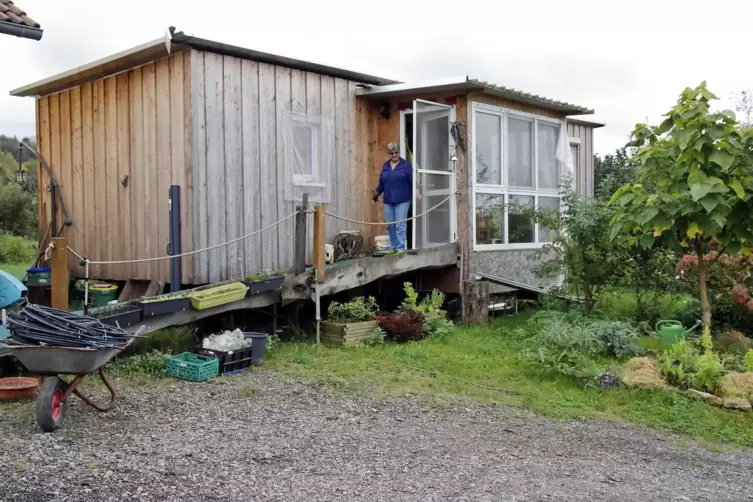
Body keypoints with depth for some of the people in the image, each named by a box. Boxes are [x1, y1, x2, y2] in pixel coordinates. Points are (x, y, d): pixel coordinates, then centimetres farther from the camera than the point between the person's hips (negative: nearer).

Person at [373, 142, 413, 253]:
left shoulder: (405, 165, 1)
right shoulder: (385, 166, 13)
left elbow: (411, 181, -3)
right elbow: (381, 182, 20)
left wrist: (415, 194, -10)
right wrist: (377, 193, 19)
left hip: (402, 201, -4)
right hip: (388, 200, 5)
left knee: (400, 225, -6)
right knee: (390, 225, 7)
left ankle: (400, 248, -2)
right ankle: (393, 247, 16)